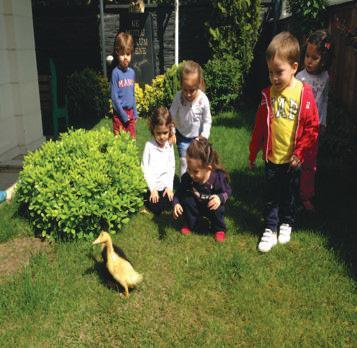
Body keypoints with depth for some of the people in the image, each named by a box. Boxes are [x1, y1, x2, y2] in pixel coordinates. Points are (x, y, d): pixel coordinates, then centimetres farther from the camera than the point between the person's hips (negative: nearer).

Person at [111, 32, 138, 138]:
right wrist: (124, 115, -14)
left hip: (130, 112, 5)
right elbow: (114, 97, -13)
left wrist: (135, 113, 11)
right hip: (119, 113, -5)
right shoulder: (116, 72, -11)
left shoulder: (132, 72, 5)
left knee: (132, 139, 13)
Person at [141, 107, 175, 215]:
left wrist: (169, 186, -5)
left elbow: (171, 167, 3)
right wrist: (152, 189, -13)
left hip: (165, 185, 3)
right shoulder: (149, 145, -13)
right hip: (153, 186, -3)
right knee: (156, 209, -6)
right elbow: (145, 168, -11)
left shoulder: (169, 146, -2)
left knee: (169, 206, 1)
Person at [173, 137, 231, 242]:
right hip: (195, 206, 2)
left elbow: (227, 191, -16)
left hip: (211, 207, -2)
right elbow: (179, 192, -13)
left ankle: (219, 229, 1)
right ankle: (189, 225, 1)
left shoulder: (218, 177, -31)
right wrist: (176, 203, -33)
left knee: (217, 208, -33)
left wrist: (220, 198, -39)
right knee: (186, 199, -26)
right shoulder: (187, 177, -26)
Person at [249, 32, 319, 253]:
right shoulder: (268, 94, -2)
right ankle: (271, 229, 23)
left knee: (290, 195, 16)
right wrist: (253, 154, 9)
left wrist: (300, 153, -12)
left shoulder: (304, 93, -12)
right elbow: (259, 127, 5)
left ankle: (287, 223, 37)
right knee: (271, 196, 11)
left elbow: (312, 127, -9)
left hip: (293, 159, -2)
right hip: (272, 157, 2)